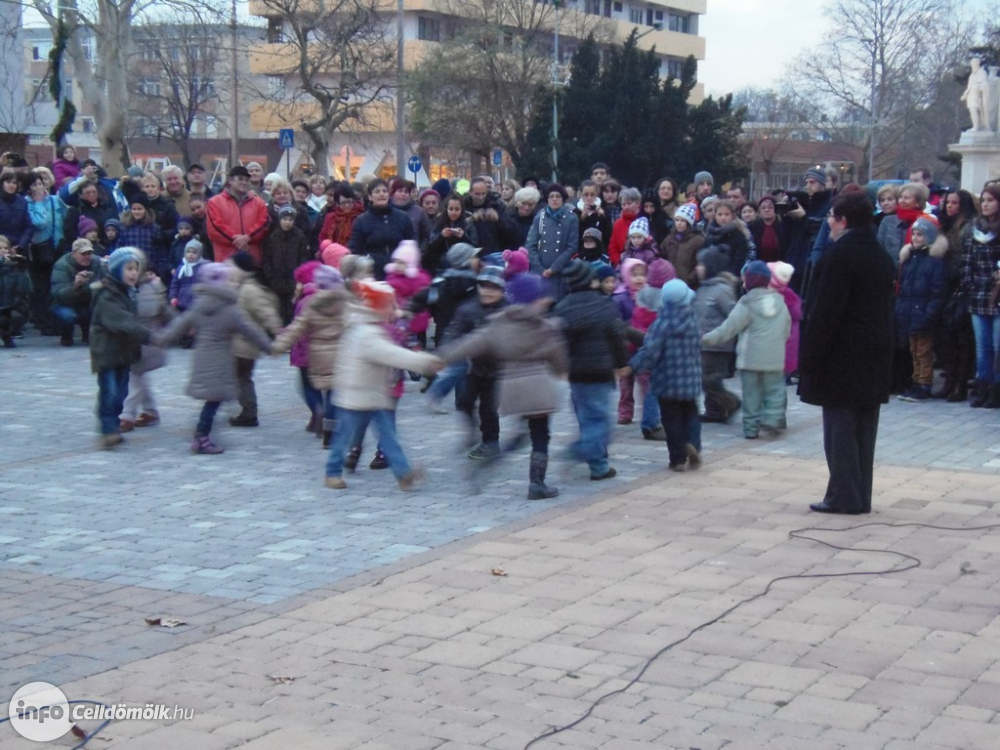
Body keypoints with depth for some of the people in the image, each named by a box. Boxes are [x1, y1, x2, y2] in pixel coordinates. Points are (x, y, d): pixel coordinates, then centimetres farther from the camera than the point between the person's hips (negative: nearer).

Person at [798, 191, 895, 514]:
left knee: (840, 429, -3)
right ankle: (861, 497, 15)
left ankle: (844, 497, -1)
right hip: (874, 358, 8)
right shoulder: (881, 256, 12)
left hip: (842, 357, -8)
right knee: (863, 430, 10)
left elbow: (823, 312, -17)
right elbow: (885, 308, 15)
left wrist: (809, 358, -13)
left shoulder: (839, 255, -14)